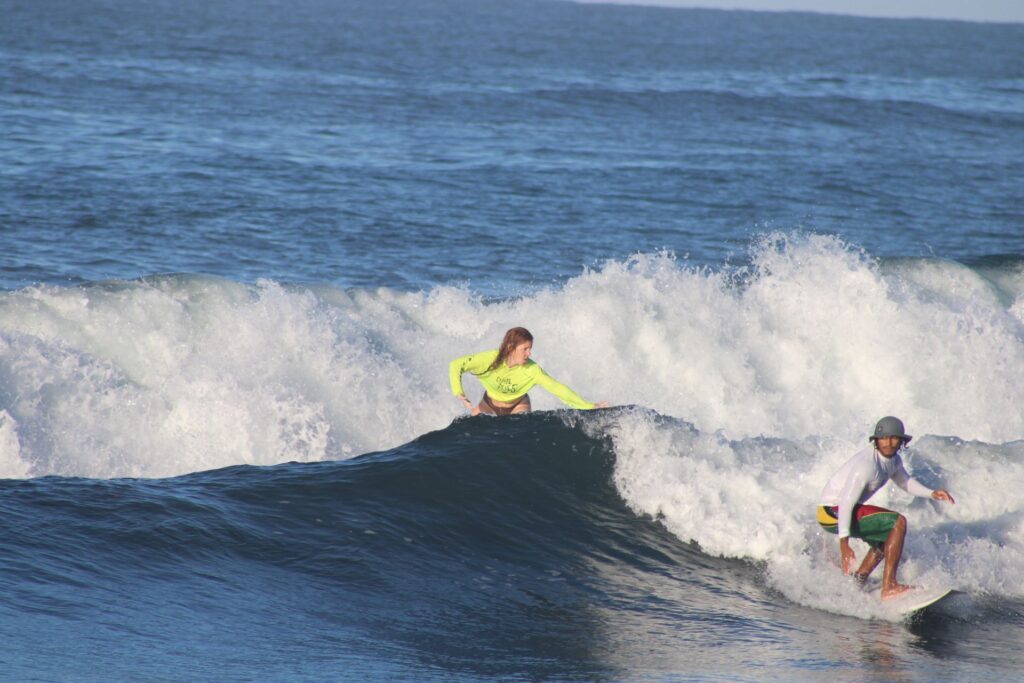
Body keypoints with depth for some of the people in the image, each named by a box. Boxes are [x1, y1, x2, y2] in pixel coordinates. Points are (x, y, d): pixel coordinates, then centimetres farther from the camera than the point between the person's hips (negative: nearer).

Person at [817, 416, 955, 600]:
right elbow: (846, 503, -30)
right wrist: (844, 545, -34)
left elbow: (904, 481, 23)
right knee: (898, 523, -20)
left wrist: (931, 493, 6)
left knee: (887, 539, 28)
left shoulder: (893, 459, 3)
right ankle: (889, 588, -22)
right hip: (833, 514, -10)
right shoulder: (867, 465, -27)